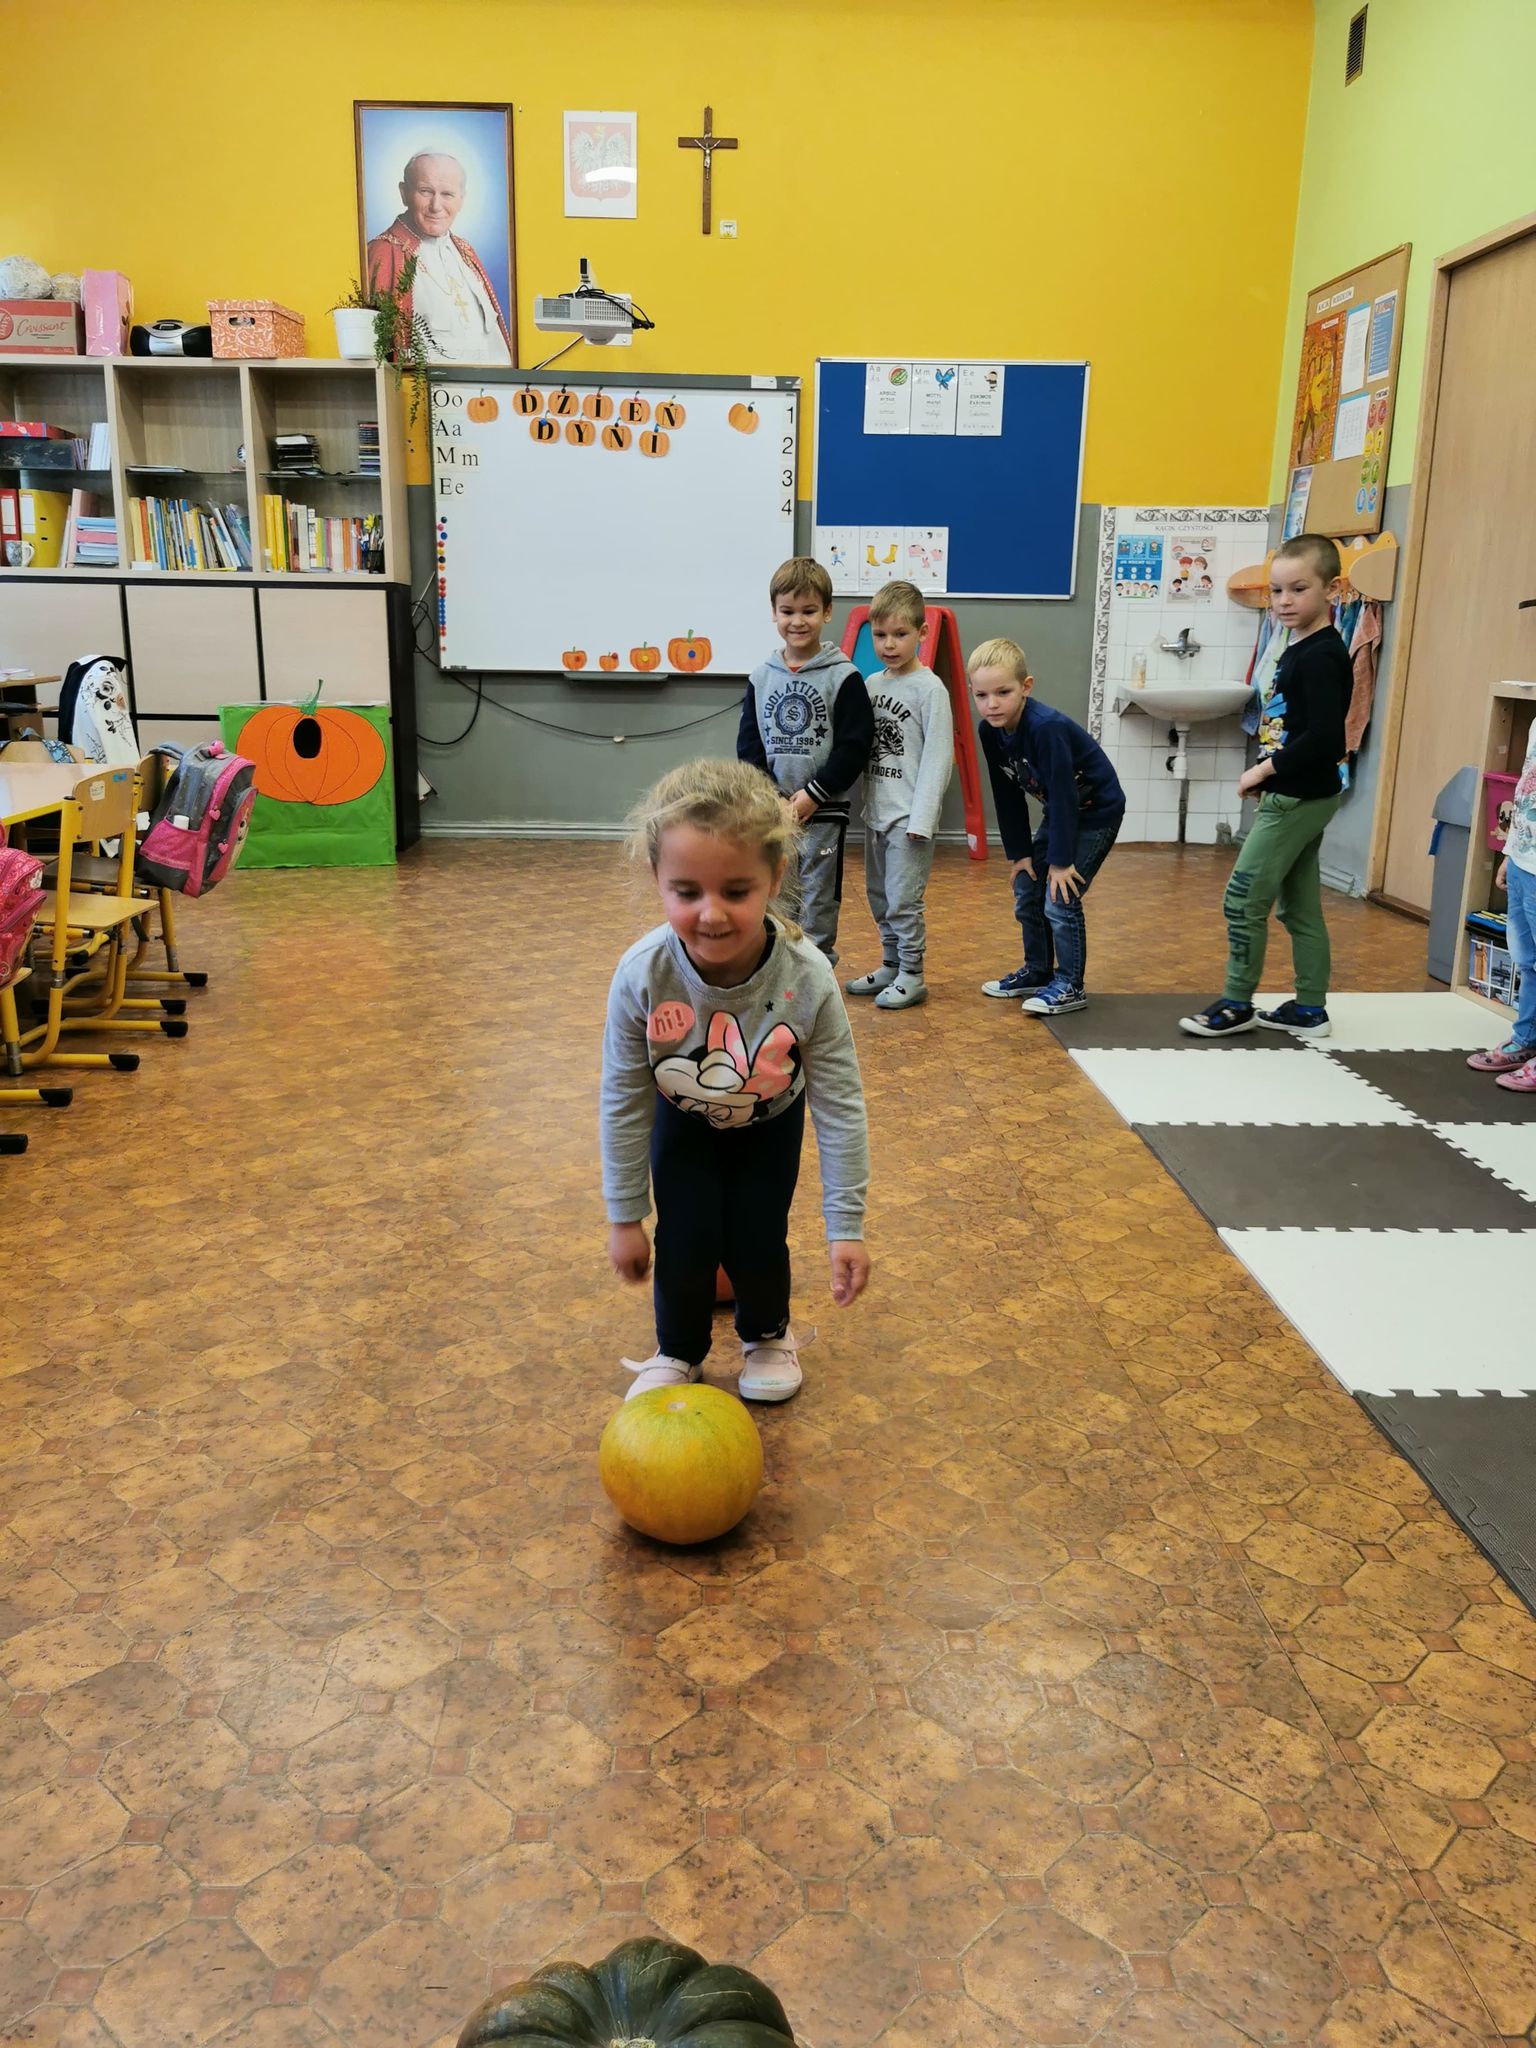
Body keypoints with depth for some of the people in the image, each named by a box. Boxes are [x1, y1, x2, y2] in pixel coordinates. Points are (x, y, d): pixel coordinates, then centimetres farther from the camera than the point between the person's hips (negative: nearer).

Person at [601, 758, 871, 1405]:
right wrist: (624, 1217, -12)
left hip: (770, 1122, 0)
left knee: (756, 1243, -2)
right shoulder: (642, 975, -36)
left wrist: (846, 1225, -20)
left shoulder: (807, 979, -38)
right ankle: (678, 1352, 28)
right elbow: (623, 1102, -21)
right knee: (685, 1243, -5)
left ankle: (767, 1334, 34)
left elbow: (840, 1106, -25)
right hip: (682, 1120, 0)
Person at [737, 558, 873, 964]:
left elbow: (855, 747, -9)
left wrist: (813, 794, -13)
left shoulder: (844, 676, -6)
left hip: (824, 812, -4)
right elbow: (748, 744, 5)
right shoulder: (761, 676, 6)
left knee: (818, 903, 4)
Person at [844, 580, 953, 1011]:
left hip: (908, 816, -7)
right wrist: (863, 803, 9)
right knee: (878, 896, 15)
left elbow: (938, 757, -13)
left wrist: (920, 818, -16)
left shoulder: (929, 689, -10)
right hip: (875, 812, 7)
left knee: (904, 899, -4)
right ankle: (890, 966, 28)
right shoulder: (871, 684, 9)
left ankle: (912, 977, 7)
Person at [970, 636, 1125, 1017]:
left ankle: (1070, 986, 0)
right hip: (1061, 813, 8)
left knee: (1061, 898, -13)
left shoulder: (1047, 728, -32)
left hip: (1096, 813, -8)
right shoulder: (991, 731, -9)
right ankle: (1038, 972, 26)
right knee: (1026, 891, 9)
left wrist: (1061, 860, -25)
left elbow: (1062, 795, -29)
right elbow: (1007, 797, 0)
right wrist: (1019, 852, 0)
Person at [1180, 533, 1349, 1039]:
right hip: (1299, 797, 10)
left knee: (1243, 898, -5)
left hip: (1300, 799, -10)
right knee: (1300, 907, 14)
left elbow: (1324, 738, -26)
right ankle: (1309, 1009, 22)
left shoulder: (1321, 657, -18)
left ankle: (1237, 1004, 7)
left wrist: (1266, 769, -17)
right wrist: (1267, 773, 5)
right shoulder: (1299, 650, 11)